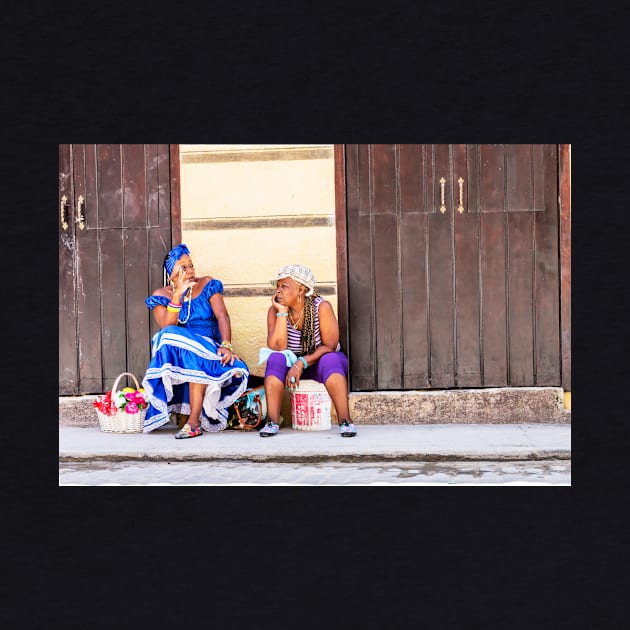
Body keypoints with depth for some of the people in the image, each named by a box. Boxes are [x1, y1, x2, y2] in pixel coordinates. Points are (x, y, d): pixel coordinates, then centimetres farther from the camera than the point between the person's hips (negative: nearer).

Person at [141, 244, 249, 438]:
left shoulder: (207, 285, 4)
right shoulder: (161, 295, 4)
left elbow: (222, 315, -9)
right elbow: (167, 328, -12)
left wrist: (226, 345, -26)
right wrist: (177, 295, -20)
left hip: (209, 349, 0)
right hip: (175, 354, 1)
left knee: (196, 358, -35)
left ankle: (194, 420, -34)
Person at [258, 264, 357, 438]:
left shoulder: (321, 307, -17)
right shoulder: (275, 310, -10)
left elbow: (329, 346, -19)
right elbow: (277, 348, -21)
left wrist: (301, 364, -29)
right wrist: (282, 313, -26)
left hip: (320, 360, -2)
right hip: (291, 361, 2)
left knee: (330, 360, -34)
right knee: (276, 359, -29)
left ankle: (345, 420, -38)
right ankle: (272, 421, -33)